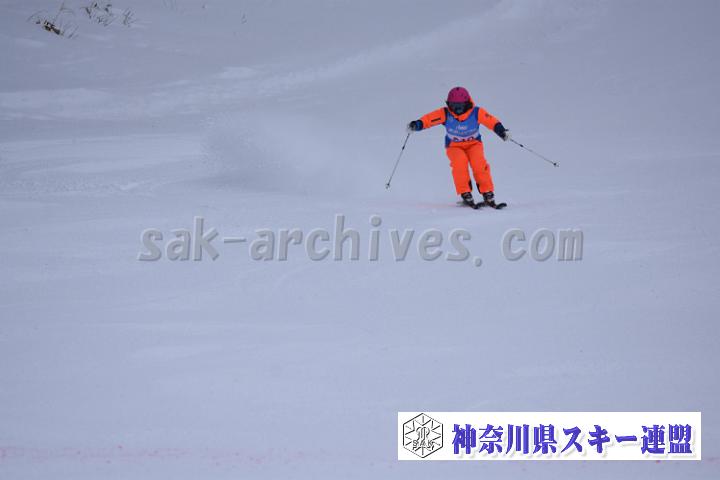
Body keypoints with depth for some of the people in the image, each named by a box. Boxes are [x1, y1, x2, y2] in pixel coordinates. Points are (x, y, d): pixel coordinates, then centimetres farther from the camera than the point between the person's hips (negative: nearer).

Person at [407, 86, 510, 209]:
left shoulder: (477, 113, -16)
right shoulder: (445, 114, -15)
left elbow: (492, 122, -18)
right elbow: (429, 119, -18)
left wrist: (502, 131, -33)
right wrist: (417, 124, -35)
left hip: (473, 144, 0)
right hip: (454, 146, 0)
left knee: (479, 163, -27)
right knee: (459, 162, -31)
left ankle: (488, 195, -18)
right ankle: (466, 195, -25)